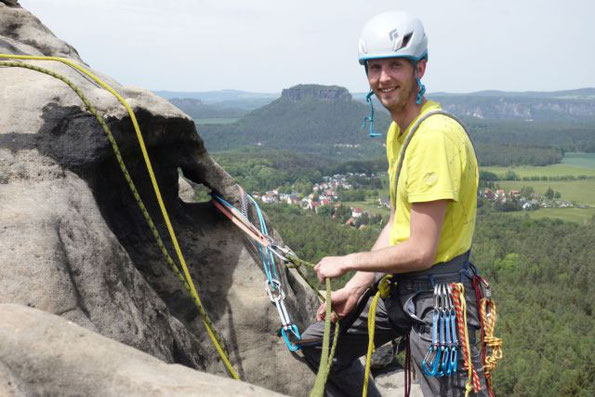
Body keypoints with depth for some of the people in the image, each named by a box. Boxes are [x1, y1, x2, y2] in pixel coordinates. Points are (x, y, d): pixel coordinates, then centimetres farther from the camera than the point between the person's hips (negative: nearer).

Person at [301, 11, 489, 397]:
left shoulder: (435, 134, -22)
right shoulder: (397, 131, 9)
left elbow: (420, 251, -23)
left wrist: (345, 263, -9)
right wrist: (355, 287, 4)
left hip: (439, 296, -9)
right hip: (401, 286, 9)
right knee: (318, 345, 14)